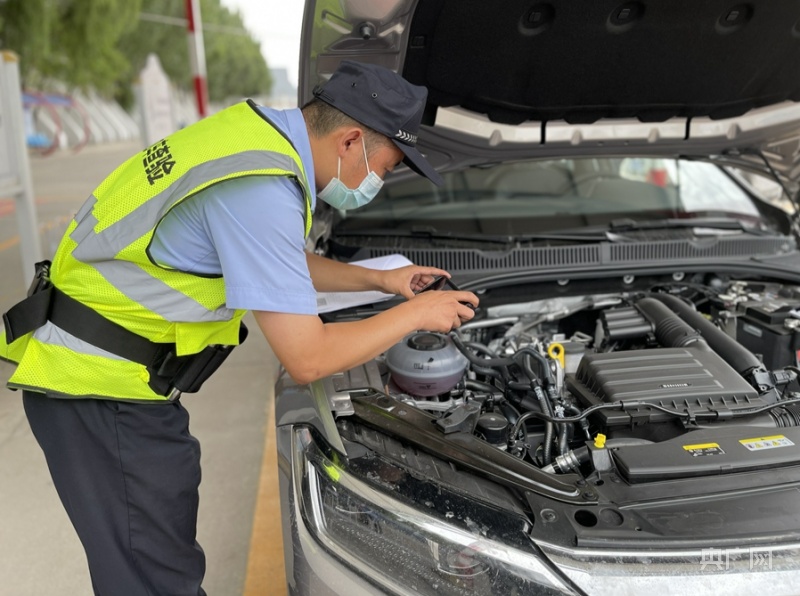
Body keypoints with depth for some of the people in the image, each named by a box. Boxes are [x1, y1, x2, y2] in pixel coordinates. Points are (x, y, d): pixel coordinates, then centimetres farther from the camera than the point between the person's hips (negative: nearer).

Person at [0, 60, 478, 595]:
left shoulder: (262, 129, 3)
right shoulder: (260, 190, -28)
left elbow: (283, 266, 20)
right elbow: (308, 359, -24)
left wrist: (378, 280, 15)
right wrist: (417, 314, -12)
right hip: (99, 389, -10)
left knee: (167, 551, 22)